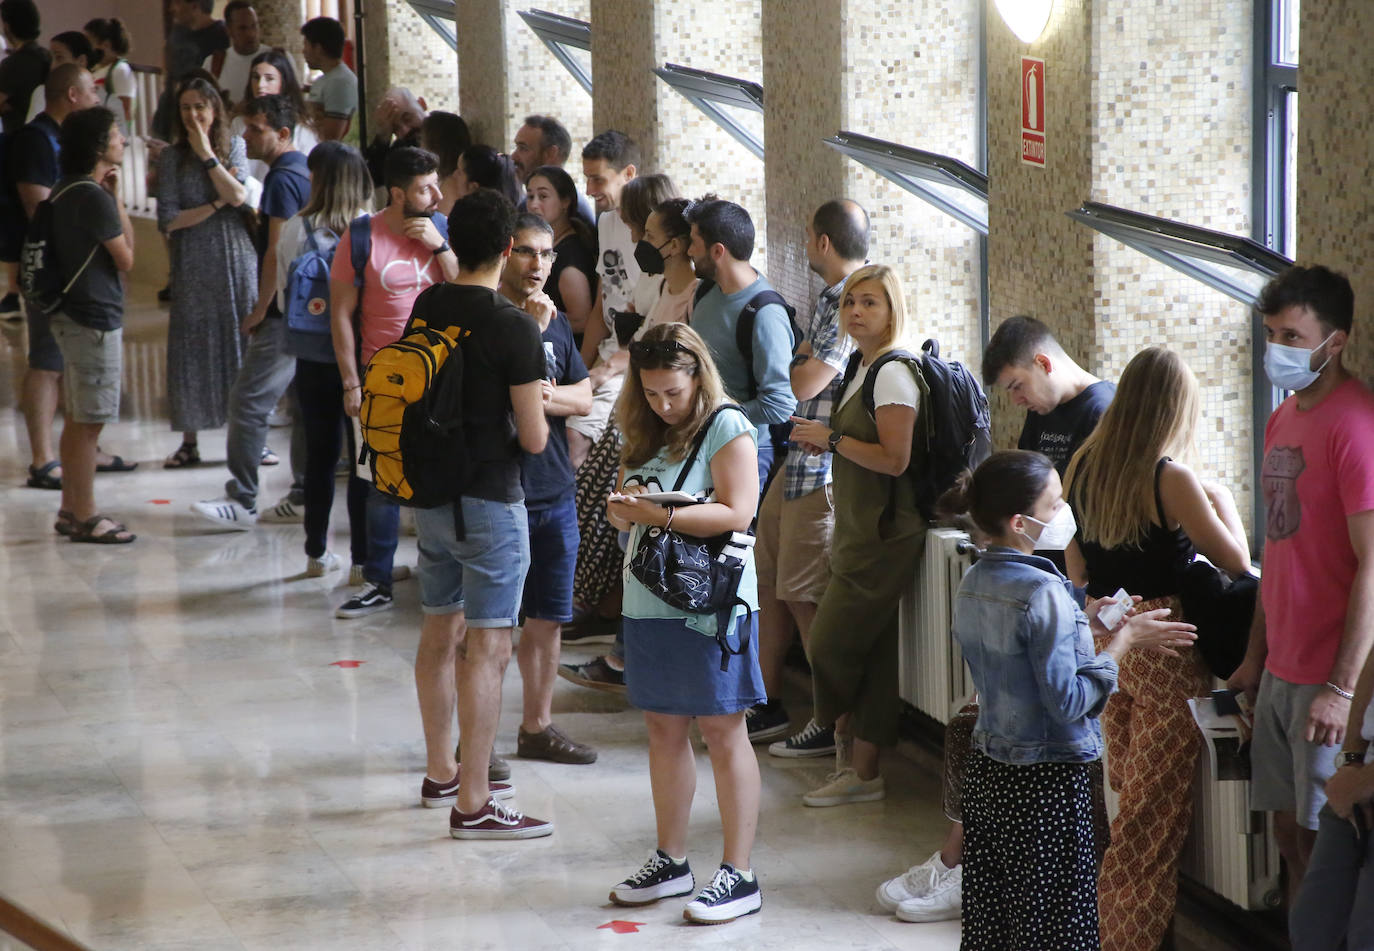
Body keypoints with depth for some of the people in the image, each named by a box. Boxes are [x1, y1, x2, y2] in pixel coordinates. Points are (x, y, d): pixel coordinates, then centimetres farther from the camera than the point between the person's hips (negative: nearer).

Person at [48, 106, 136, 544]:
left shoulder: (66, 190, 11)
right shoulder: (94, 197, -18)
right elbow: (126, 259, -11)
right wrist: (118, 200, -6)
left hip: (72, 314, 10)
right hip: (95, 318, -10)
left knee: (78, 418, 16)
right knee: (88, 422, -4)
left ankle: (71, 509, 23)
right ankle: (85, 518, 2)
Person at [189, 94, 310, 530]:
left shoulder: (282, 180, -15)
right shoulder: (304, 171, 15)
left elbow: (277, 251, -18)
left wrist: (260, 310, -14)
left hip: (284, 314, -10)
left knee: (248, 400, -8)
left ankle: (242, 502, -7)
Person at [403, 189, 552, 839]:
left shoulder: (424, 309, 3)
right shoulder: (514, 327, -17)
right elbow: (534, 438, -15)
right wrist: (538, 403, 7)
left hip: (430, 492, 7)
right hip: (489, 499, -7)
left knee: (440, 633, 19)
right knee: (488, 647, -4)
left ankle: (440, 773, 32)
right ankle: (472, 804, -3)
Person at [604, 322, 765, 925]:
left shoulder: (726, 428, -7)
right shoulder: (646, 435, 13)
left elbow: (737, 512, -17)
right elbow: (622, 510, 16)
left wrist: (662, 515, -23)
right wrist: (623, 509, -8)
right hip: (649, 601, 7)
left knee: (722, 732, -3)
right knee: (663, 728, 12)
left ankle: (739, 876, 0)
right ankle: (670, 861, 23)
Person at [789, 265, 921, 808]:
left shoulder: (893, 374, -15)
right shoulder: (861, 368, 15)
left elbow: (895, 458, -22)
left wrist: (832, 438, -14)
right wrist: (825, 443, 9)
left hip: (884, 536, -9)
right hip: (860, 533, 9)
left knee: (831, 643, -5)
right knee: (872, 654, 10)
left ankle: (852, 761, 11)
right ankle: (862, 769, 14)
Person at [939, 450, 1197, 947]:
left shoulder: (973, 584, 5)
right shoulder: (1043, 592, -21)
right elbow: (1068, 700, -21)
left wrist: (1084, 623, 13)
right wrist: (1122, 640, -13)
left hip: (988, 770, 8)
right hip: (1047, 777, -8)